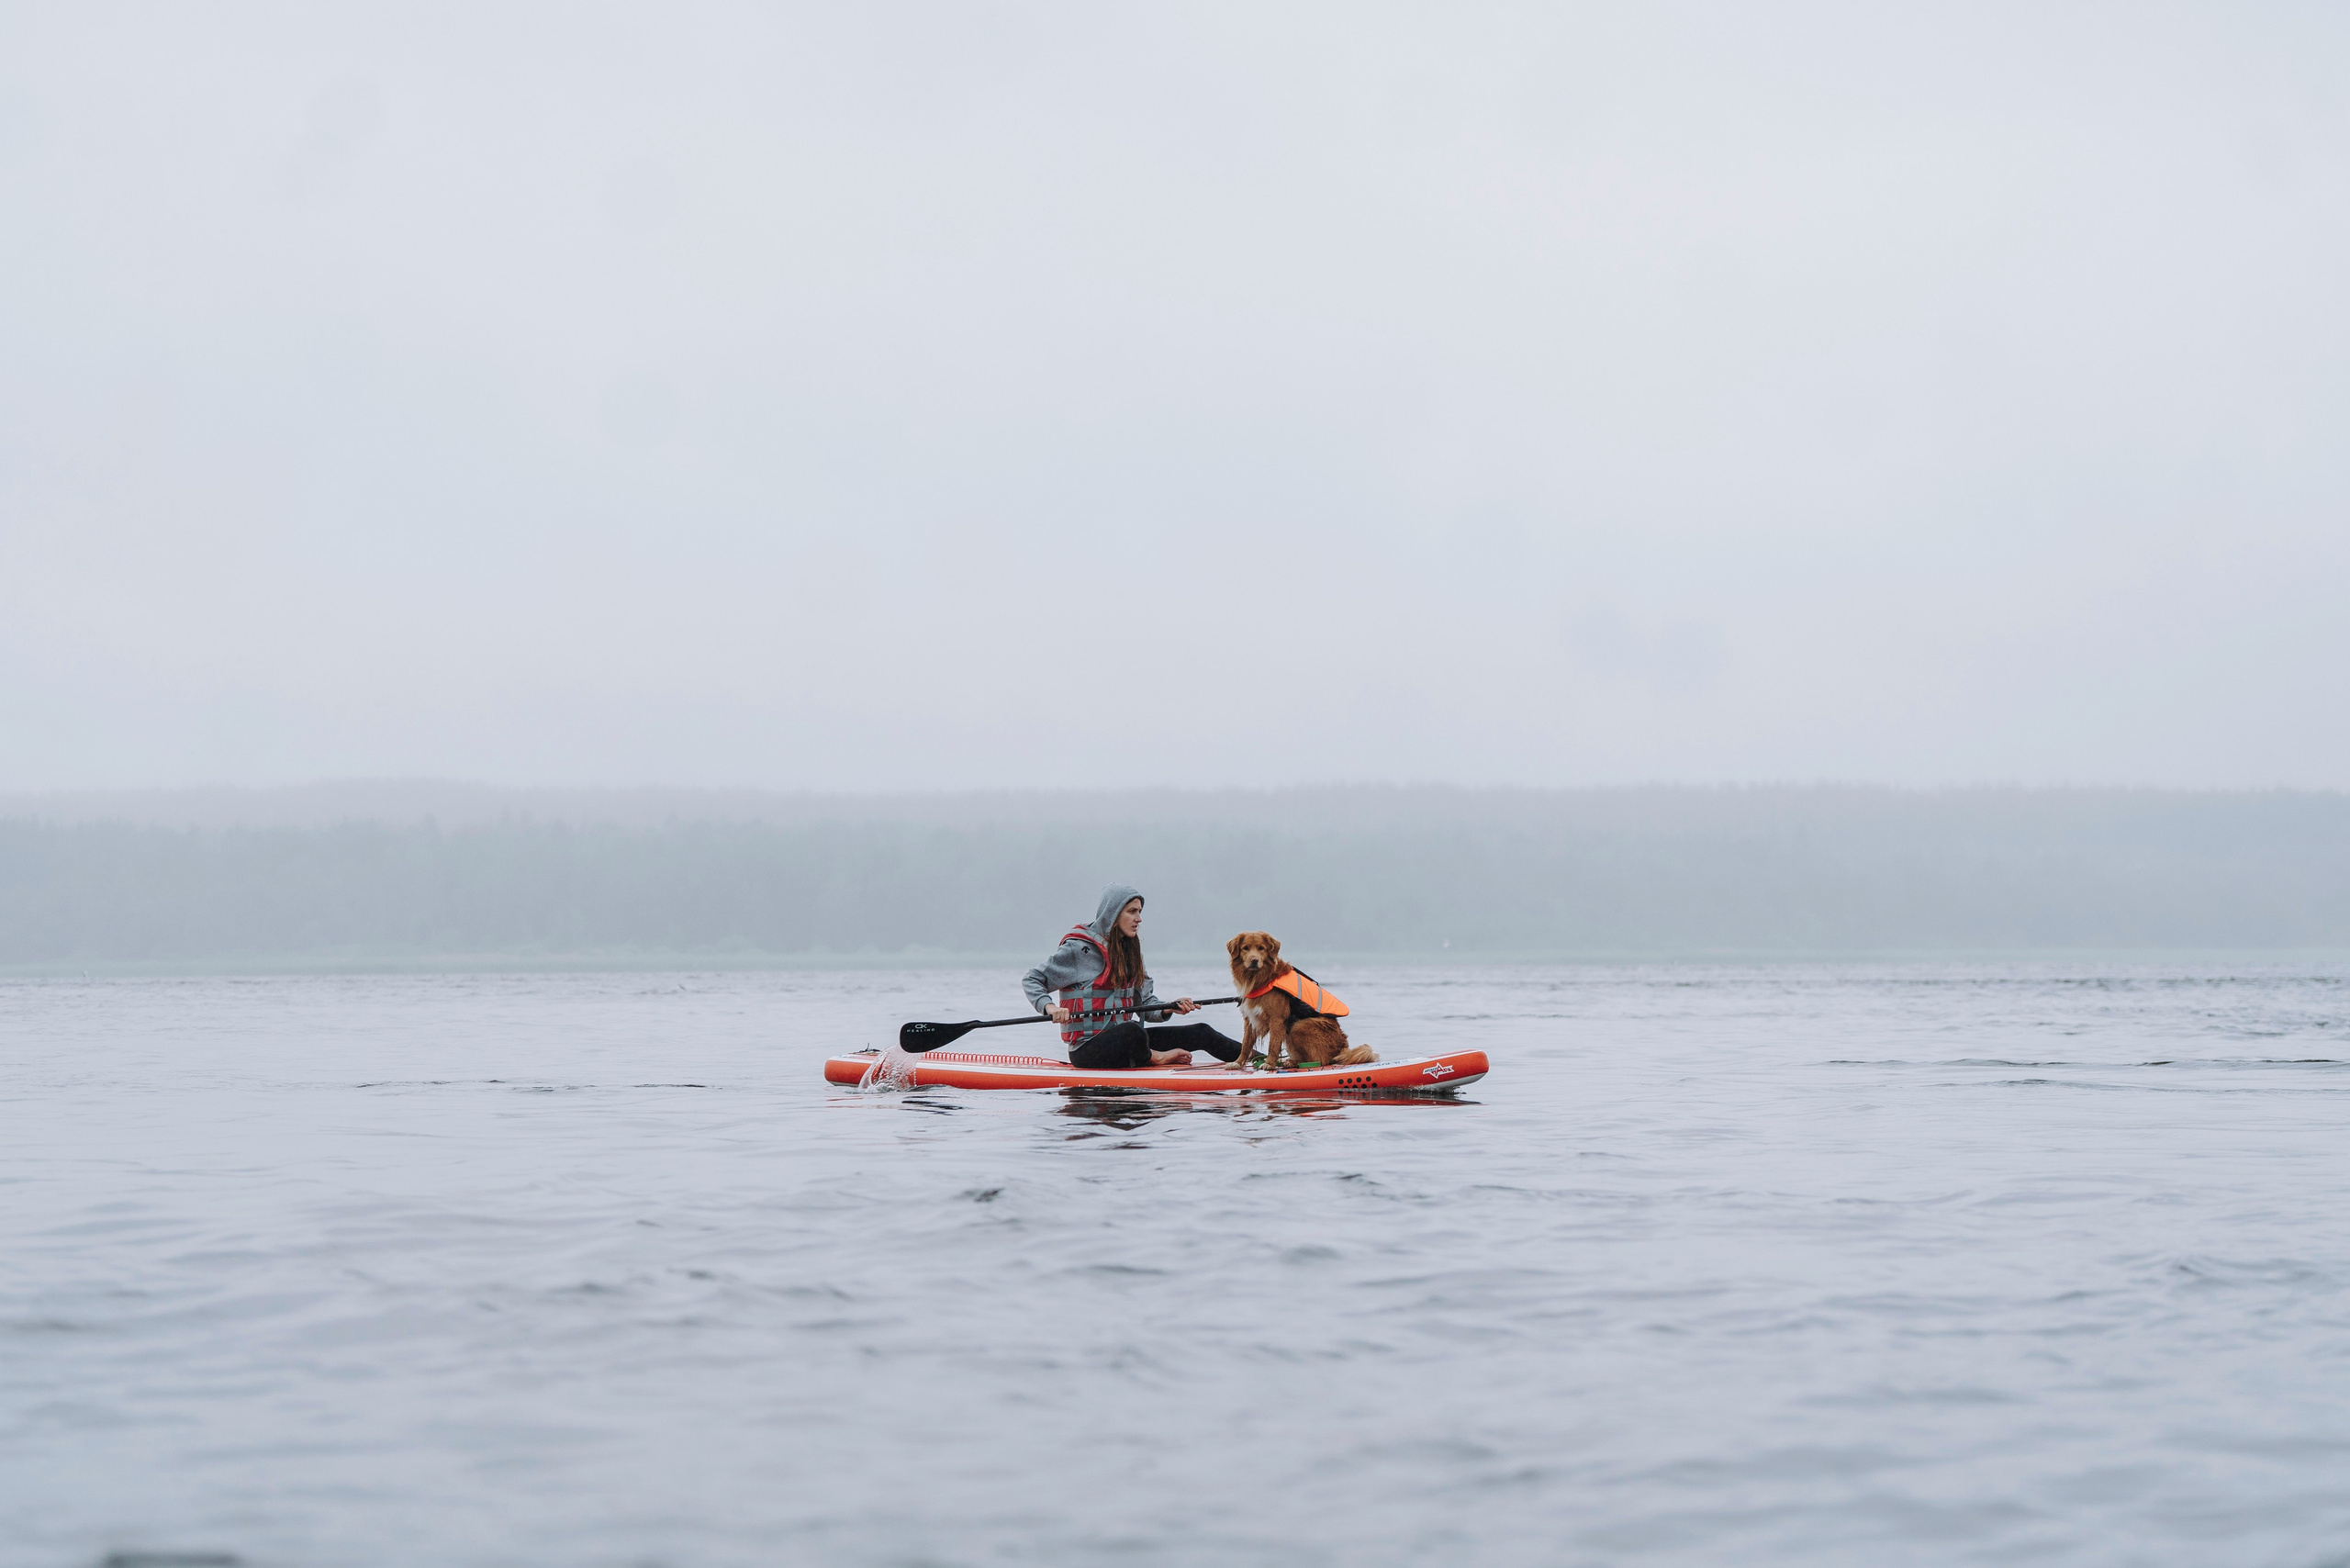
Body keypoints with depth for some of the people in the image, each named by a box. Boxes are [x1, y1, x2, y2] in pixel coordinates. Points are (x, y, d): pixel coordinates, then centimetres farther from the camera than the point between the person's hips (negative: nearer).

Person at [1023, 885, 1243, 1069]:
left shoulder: (1129, 951, 15)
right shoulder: (1081, 949, -9)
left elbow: (1144, 1003, 15)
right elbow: (1031, 980, -8)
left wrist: (1168, 1008, -7)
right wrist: (1050, 1007, -27)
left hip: (1125, 1042, 8)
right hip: (1087, 1049, -8)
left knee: (1199, 1033, -2)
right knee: (1132, 1030, -38)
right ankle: (1154, 1059, -8)